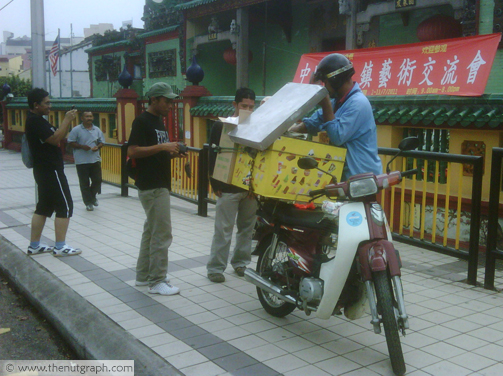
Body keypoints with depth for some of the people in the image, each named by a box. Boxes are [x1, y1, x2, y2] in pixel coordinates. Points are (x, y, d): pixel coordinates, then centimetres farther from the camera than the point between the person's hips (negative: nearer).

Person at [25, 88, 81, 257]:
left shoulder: (35, 120, 16)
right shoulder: (36, 121, -16)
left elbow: (55, 137, 15)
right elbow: (55, 139, -23)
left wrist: (67, 120, 3)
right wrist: (67, 120, -16)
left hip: (44, 171, 10)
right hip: (51, 171, -10)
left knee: (43, 207, 14)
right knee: (65, 207, -6)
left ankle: (34, 245, 18)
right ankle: (60, 247, -2)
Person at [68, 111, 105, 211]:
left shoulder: (97, 130, 8)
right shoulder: (76, 130, -5)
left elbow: (101, 142, 13)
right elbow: (71, 142, -4)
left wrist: (97, 147, -8)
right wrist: (82, 146, -17)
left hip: (95, 159, 4)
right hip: (81, 161, -3)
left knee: (97, 180, 5)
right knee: (84, 183, 2)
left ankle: (92, 196, 32)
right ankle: (88, 203, 13)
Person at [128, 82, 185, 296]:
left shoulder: (159, 121, 16)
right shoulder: (142, 121, -13)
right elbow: (132, 151, -21)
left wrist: (171, 152, 4)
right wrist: (162, 146, -22)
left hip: (160, 184, 10)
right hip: (151, 186, -10)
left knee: (151, 230, 15)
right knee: (162, 234, -8)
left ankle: (144, 275, 25)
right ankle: (157, 282, 1)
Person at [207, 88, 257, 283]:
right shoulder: (221, 126, -2)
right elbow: (213, 156, -4)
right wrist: (215, 184, -9)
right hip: (228, 188, -4)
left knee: (246, 228, 11)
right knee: (223, 230, 0)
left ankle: (241, 262, 25)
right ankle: (215, 267, 8)